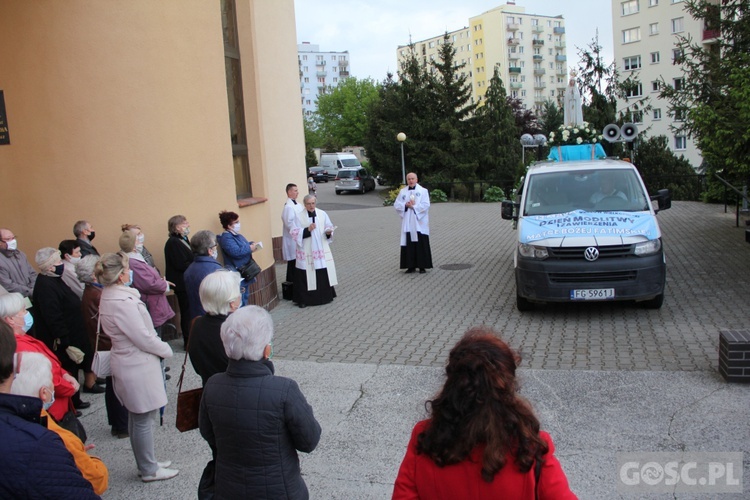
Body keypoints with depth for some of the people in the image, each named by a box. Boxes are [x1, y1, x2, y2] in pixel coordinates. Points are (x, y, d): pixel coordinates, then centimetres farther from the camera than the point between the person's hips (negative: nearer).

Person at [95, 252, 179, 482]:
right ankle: (149, 470, 17)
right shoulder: (122, 302, -26)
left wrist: (159, 347, 6)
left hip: (128, 363, 10)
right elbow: (143, 338, -22)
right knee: (144, 419, 3)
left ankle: (147, 463, 34)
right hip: (138, 367, -10)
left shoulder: (109, 297, 5)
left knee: (137, 418, 20)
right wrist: (166, 350, -6)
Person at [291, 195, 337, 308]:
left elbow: (329, 227, 9)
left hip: (321, 250, 3)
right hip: (306, 251, -3)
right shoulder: (299, 216, -4)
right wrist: (307, 229, -21)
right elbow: (295, 233, -8)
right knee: (306, 275, -3)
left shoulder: (322, 214, 5)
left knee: (323, 273, 5)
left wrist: (328, 232, -13)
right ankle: (304, 299, 5)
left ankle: (325, 296, 21)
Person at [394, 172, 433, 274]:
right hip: (407, 223, 3)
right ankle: (411, 266, 10)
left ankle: (422, 266, 4)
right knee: (409, 245, 3)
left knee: (421, 244, -2)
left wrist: (413, 206, -13)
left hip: (420, 223, -3)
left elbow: (426, 205, -9)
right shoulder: (402, 192, 12)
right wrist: (405, 205, -11)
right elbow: (396, 205, 6)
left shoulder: (423, 191, 1)